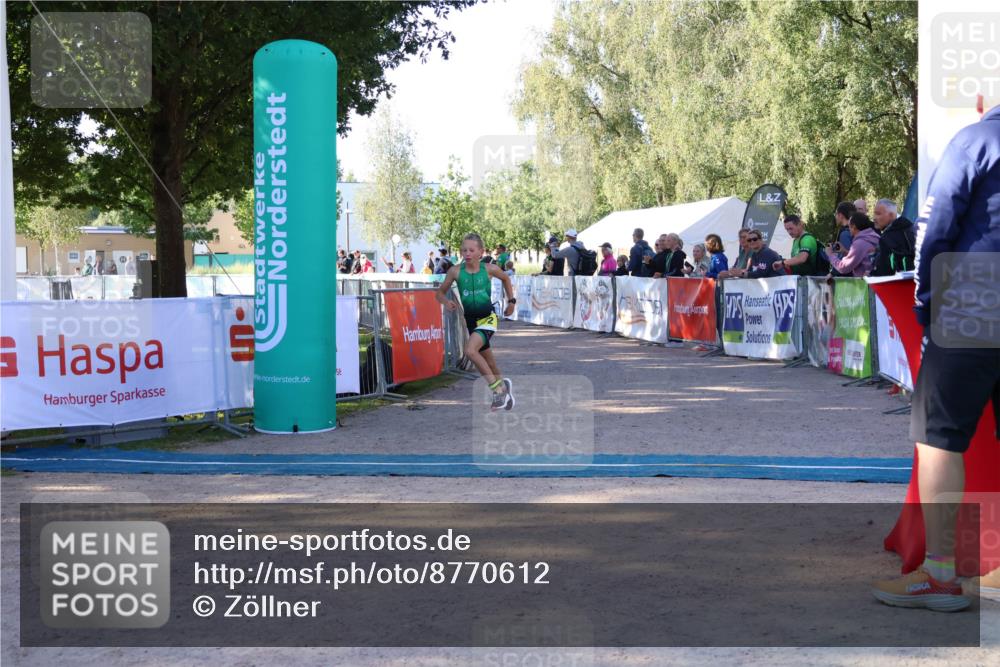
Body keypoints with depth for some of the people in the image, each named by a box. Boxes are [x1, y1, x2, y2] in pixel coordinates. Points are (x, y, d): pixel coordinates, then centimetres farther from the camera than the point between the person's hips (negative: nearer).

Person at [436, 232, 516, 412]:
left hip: (488, 317, -3)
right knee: (489, 365, 13)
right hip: (471, 319, 4)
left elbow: (505, 278, 14)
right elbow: (440, 293, 4)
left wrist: (511, 301, 13)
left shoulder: (489, 269, -8)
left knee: (470, 350, -27)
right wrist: (446, 302, -17)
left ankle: (498, 388, -16)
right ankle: (503, 386, 40)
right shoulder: (455, 271, -6)